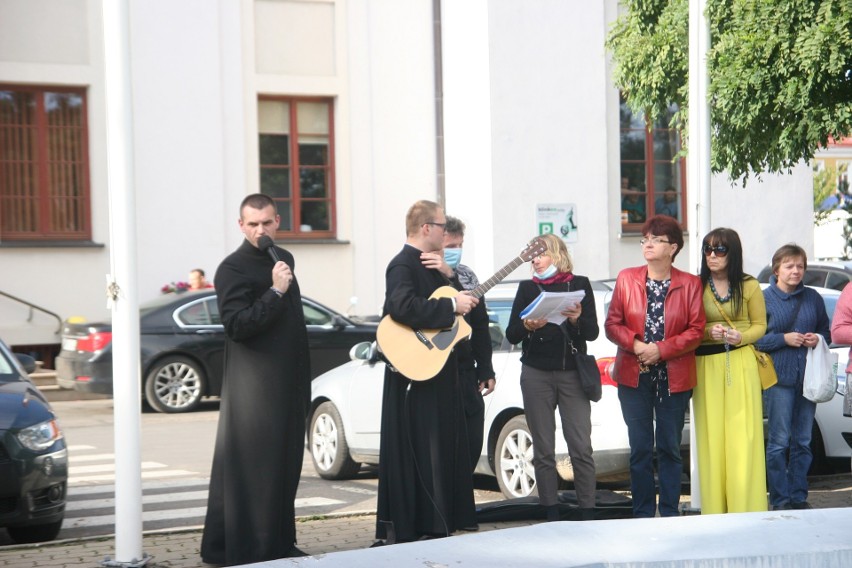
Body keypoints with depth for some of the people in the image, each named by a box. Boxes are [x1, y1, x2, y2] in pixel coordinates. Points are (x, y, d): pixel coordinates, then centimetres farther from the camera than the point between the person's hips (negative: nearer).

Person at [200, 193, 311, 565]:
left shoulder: (283, 259, 13)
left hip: (289, 382, 8)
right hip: (253, 385, -8)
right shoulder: (233, 268, -10)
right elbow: (236, 325, -19)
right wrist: (275, 291, -23)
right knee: (252, 467, -6)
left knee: (285, 464, 10)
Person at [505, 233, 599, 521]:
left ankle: (588, 513, -2)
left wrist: (577, 320, -18)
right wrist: (527, 327, -16)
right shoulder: (527, 288, 11)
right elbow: (511, 335, 5)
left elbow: (593, 332, 3)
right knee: (543, 450, 0)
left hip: (572, 373, -1)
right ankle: (552, 515, 4)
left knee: (581, 448, -7)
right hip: (536, 375, 1)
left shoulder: (579, 284, 8)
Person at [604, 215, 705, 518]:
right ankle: (643, 515, 8)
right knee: (640, 449, 2)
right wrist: (635, 344, -14)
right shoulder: (627, 279, 6)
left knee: (670, 448, 4)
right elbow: (612, 324, 4)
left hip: (674, 376, -1)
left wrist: (661, 349, -15)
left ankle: (669, 514, 10)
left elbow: (696, 330, -3)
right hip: (634, 376, 1)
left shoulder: (690, 284, 1)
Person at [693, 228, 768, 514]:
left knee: (742, 435, -5)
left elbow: (760, 325, 10)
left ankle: (745, 507, 0)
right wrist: (707, 332, -12)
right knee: (711, 435, 0)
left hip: (741, 364, -1)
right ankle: (715, 509, 6)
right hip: (706, 366, 1)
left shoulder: (749, 286, 4)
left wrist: (741, 336, -9)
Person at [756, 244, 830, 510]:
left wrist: (818, 338, -4)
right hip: (778, 378, -4)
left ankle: (799, 497, 15)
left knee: (803, 441, 8)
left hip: (808, 378, 4)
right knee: (779, 441, -4)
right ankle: (780, 499, 2)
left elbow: (826, 330, 18)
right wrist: (784, 339, -15)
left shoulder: (813, 298, 10)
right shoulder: (764, 298, -1)